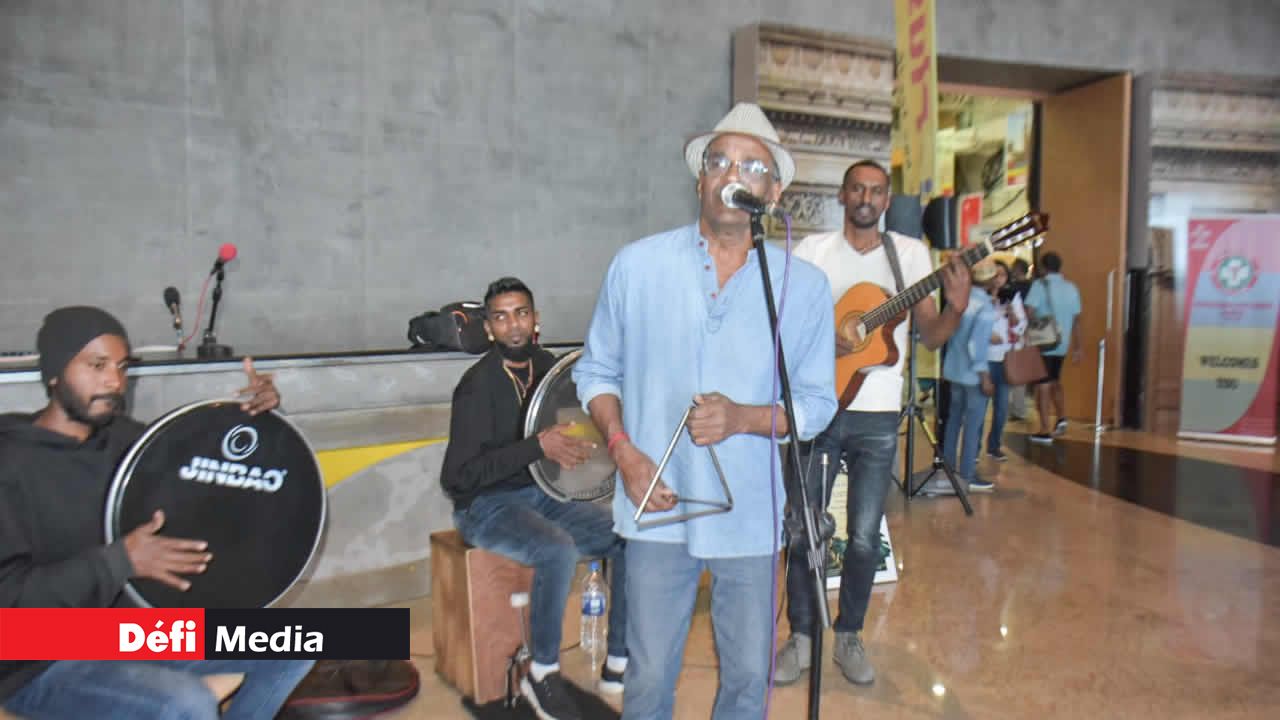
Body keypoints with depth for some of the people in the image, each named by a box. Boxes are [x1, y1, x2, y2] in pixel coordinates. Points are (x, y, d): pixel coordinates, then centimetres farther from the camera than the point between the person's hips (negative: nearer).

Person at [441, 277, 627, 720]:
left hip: (543, 494, 6)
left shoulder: (548, 367, 3)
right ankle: (542, 675, -11)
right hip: (487, 505, -6)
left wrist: (570, 448, -5)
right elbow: (459, 475, -22)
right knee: (559, 551, -34)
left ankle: (618, 664, 0)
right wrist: (538, 447, -29)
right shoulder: (478, 385, -17)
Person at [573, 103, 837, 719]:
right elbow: (596, 371, 6)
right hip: (659, 512, 0)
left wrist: (744, 418, -17)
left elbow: (817, 403, 2)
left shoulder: (804, 286, -3)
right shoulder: (637, 265, -4)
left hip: (751, 517, 1)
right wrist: (623, 450, -10)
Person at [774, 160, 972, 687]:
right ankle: (802, 636, 21)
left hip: (877, 416, 1)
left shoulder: (910, 253, 5)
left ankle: (848, 636, 24)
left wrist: (957, 308, -18)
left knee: (865, 538, 3)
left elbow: (931, 337, 2)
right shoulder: (814, 249, 2)